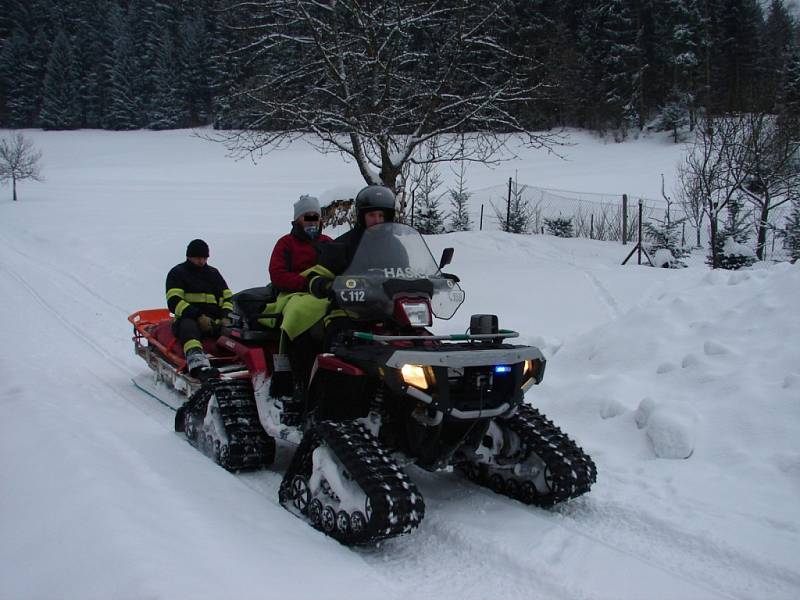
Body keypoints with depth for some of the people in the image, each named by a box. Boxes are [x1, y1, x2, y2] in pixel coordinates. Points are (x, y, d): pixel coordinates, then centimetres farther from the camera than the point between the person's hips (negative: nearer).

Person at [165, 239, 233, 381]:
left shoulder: (213, 273, 25)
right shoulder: (177, 273, 10)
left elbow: (228, 297, 22)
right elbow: (174, 302, -4)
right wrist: (198, 316, -17)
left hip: (215, 320, 5)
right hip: (187, 318, -5)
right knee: (189, 327, -41)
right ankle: (199, 366, -65)